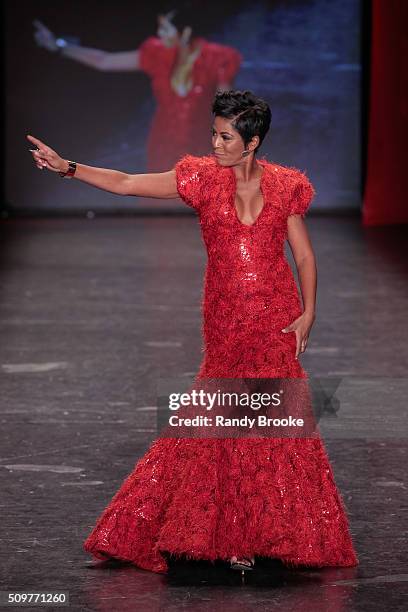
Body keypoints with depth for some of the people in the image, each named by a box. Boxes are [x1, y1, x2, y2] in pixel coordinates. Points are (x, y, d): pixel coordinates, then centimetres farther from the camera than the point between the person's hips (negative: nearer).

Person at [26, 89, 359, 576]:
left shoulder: (285, 186, 1)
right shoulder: (204, 178, 0)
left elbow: (304, 254, 5)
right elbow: (127, 184, -1)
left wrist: (308, 312, -6)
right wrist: (66, 167, -9)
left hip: (277, 319, 0)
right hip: (226, 321, 0)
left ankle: (275, 531, 11)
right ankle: (235, 536, 7)